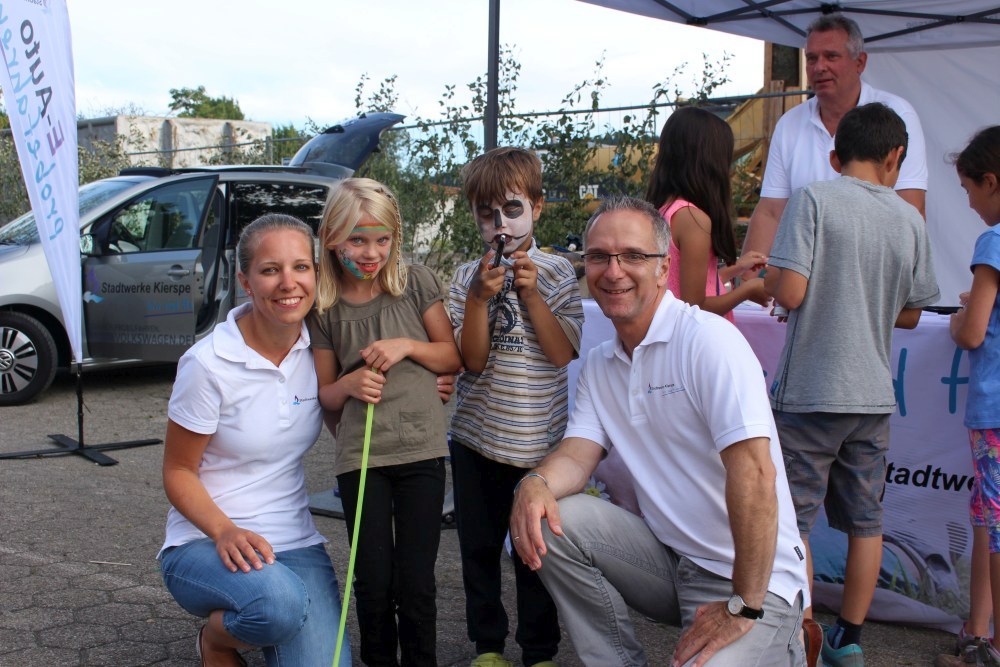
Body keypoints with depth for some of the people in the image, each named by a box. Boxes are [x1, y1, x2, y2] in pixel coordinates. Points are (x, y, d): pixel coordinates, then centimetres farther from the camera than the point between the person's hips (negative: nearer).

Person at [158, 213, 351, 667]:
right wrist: (225, 531, -24)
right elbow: (177, 473, -7)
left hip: (295, 543, 4)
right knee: (278, 600, -35)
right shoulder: (209, 364, -14)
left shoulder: (317, 349, -2)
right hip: (204, 544, -3)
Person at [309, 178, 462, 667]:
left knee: (416, 581, 2)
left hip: (421, 449, 0)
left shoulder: (417, 283, 3)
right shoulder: (324, 307, 4)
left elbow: (454, 356, 8)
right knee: (374, 581, 5)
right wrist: (348, 385, -12)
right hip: (360, 457, 1)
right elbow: (325, 395, 10)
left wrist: (407, 345, -9)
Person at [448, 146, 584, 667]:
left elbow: (564, 352, -10)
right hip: (477, 438, 2)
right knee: (479, 546, 12)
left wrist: (531, 294, -17)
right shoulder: (467, 277, 1)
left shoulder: (556, 273, -1)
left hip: (540, 440, -2)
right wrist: (479, 298, -19)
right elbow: (472, 359, -7)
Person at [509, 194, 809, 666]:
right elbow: (578, 454, 2)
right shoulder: (599, 364, 8)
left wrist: (744, 608, -23)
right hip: (668, 555, 6)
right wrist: (537, 483, -23)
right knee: (550, 520, -12)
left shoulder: (709, 339, -17)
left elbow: (755, 471, -24)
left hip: (752, 579, -6)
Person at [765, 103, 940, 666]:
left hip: (811, 392, -4)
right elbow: (911, 314, 12)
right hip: (874, 394, 5)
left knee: (794, 521, 4)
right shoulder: (910, 219, 4)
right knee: (866, 523, 14)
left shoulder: (814, 200, -9)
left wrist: (767, 277, 4)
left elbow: (790, 293, -16)